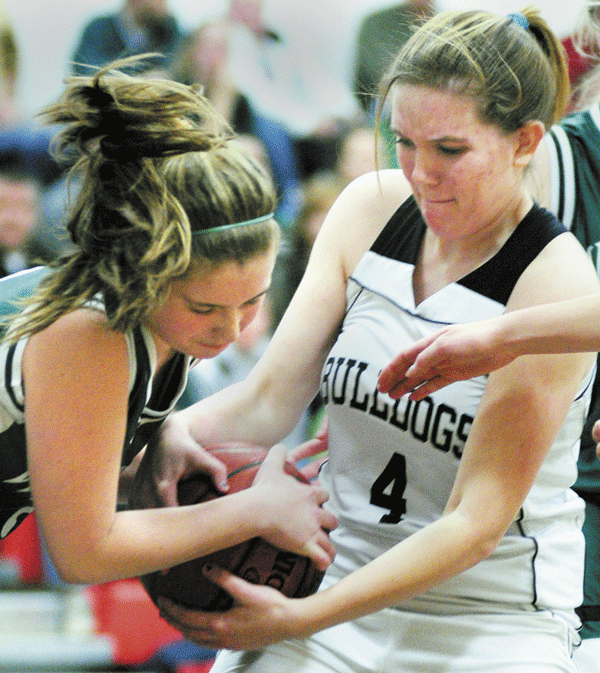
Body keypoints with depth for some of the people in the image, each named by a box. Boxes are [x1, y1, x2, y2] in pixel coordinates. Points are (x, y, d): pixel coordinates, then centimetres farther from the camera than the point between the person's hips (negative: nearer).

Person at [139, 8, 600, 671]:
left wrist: (297, 620, -24)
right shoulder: (371, 208, 1)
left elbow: (475, 524, -17)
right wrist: (174, 429, -24)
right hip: (336, 578, 4)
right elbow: (271, 395, -1)